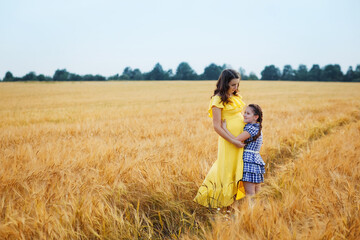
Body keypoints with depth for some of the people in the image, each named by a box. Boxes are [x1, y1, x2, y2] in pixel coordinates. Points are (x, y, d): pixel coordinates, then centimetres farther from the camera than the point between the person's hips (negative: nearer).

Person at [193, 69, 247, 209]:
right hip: (229, 140, -7)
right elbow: (216, 126, -17)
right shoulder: (218, 100, -14)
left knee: (238, 168, 16)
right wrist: (233, 141, -19)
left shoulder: (236, 96, 9)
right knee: (226, 170, 2)